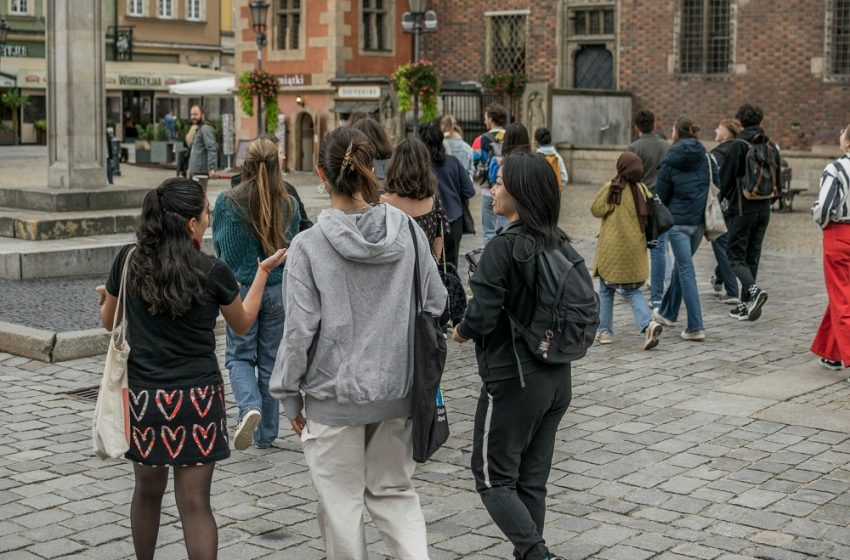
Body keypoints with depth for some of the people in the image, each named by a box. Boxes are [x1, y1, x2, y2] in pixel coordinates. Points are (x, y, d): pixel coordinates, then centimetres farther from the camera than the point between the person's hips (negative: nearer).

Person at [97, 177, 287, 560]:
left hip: (143, 395, 3)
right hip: (197, 396, -3)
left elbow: (109, 322, 11)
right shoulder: (213, 272, -10)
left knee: (148, 492, 20)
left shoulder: (129, 261, -4)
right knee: (195, 502, 0)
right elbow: (242, 324, 8)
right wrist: (264, 271, 18)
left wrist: (107, 296, 33)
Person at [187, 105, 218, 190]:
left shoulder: (205, 128, -12)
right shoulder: (196, 129, 20)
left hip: (201, 171, -10)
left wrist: (212, 168, -30)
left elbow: (212, 149, -21)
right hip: (194, 170, 10)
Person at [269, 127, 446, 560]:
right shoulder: (408, 232, -5)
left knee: (342, 502, 13)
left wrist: (290, 396, 0)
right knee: (395, 491, 20)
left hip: (334, 396, -3)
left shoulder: (308, 246, -15)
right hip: (397, 392, 4)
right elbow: (436, 305, 3)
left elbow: (300, 330, -13)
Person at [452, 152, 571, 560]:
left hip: (513, 380, -7)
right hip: (557, 377, 7)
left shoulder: (503, 247, -18)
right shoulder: (560, 244, 3)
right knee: (532, 479, 16)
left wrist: (461, 332, -2)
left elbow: (482, 315, -22)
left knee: (494, 479, 5)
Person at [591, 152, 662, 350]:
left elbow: (596, 210, -7)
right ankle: (648, 324, -12)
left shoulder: (611, 189, -12)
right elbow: (651, 216, 5)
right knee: (632, 291, 10)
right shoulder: (642, 189, -1)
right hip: (635, 250, 3)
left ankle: (604, 331, 17)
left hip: (612, 250, -3)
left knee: (606, 289, 14)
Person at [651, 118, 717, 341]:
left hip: (678, 221, -5)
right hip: (700, 221, 5)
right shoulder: (706, 158, 6)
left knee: (686, 269, -5)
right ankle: (668, 312, 36)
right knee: (681, 264, 21)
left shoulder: (670, 162, -8)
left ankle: (696, 327, -11)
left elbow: (661, 196, -4)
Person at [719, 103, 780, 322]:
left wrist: (725, 200, 7)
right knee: (752, 255, 12)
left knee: (735, 255, 0)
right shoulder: (771, 147, 8)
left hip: (742, 208, -6)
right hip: (764, 209, 6)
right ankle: (747, 304, 14)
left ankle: (753, 290, -24)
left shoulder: (739, 145, -12)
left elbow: (726, 177, -9)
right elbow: (778, 181, 12)